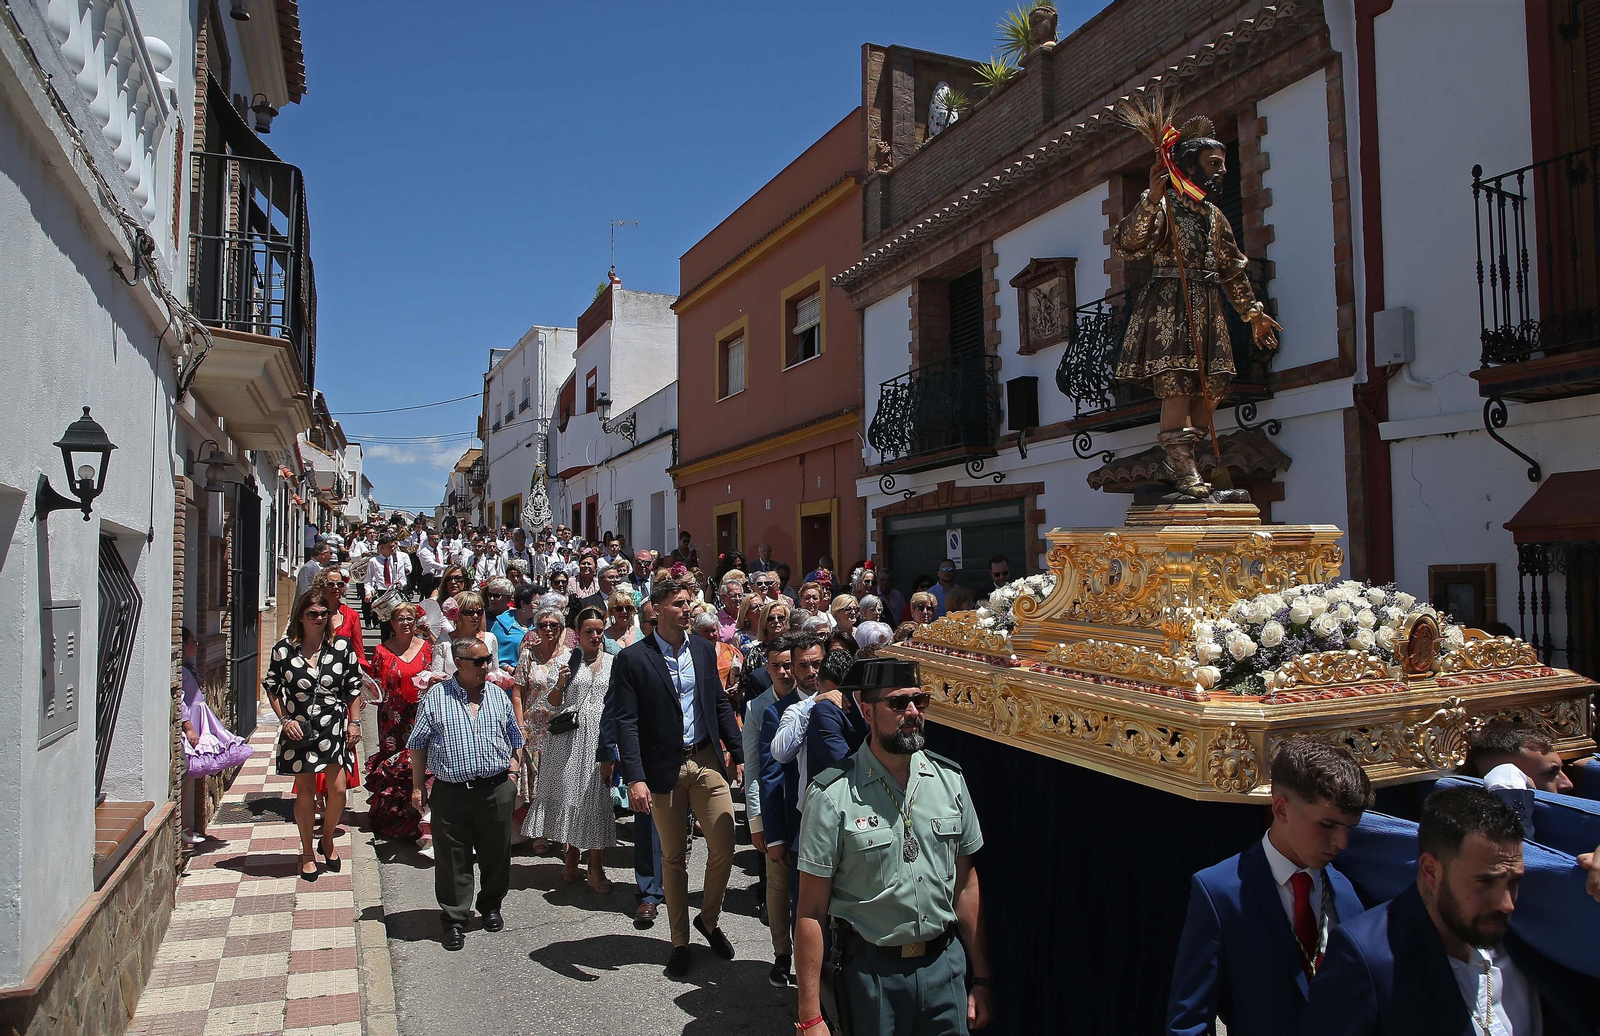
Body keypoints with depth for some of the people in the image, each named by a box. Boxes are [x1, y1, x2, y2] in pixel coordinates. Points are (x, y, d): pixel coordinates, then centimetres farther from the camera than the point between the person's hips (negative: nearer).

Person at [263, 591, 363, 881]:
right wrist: (284, 719, 0)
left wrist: (354, 721, 2)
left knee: (338, 790, -2)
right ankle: (307, 853, 22)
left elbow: (353, 687, 5)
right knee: (305, 791, 5)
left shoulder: (342, 646, -1)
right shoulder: (284, 649, -1)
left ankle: (328, 841, 24)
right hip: (298, 730, 0)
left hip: (334, 727, 0)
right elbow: (271, 686, 9)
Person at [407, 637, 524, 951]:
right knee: (452, 858, 4)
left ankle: (491, 907, 32)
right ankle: (455, 919, 19)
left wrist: (512, 774, 7)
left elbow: (513, 739, 17)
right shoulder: (436, 697, 0)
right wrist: (418, 786, 4)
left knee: (496, 854, 11)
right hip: (450, 792, -2)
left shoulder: (498, 695, 7)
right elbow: (418, 745, 6)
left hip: (496, 789, 2)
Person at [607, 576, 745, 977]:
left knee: (723, 847, 2)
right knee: (673, 857, 10)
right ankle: (680, 941, 26)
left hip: (707, 761, 3)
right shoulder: (632, 659, -9)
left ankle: (709, 920, 28)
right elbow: (626, 722, -12)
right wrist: (635, 778, -19)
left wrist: (738, 754, 8)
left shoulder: (703, 650, 5)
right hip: (663, 768, -3)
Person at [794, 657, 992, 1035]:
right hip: (871, 971, -3)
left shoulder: (950, 780, -2)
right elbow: (811, 911, -11)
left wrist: (982, 979, 7)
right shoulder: (832, 795, -15)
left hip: (945, 964, 3)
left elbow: (966, 884, 5)